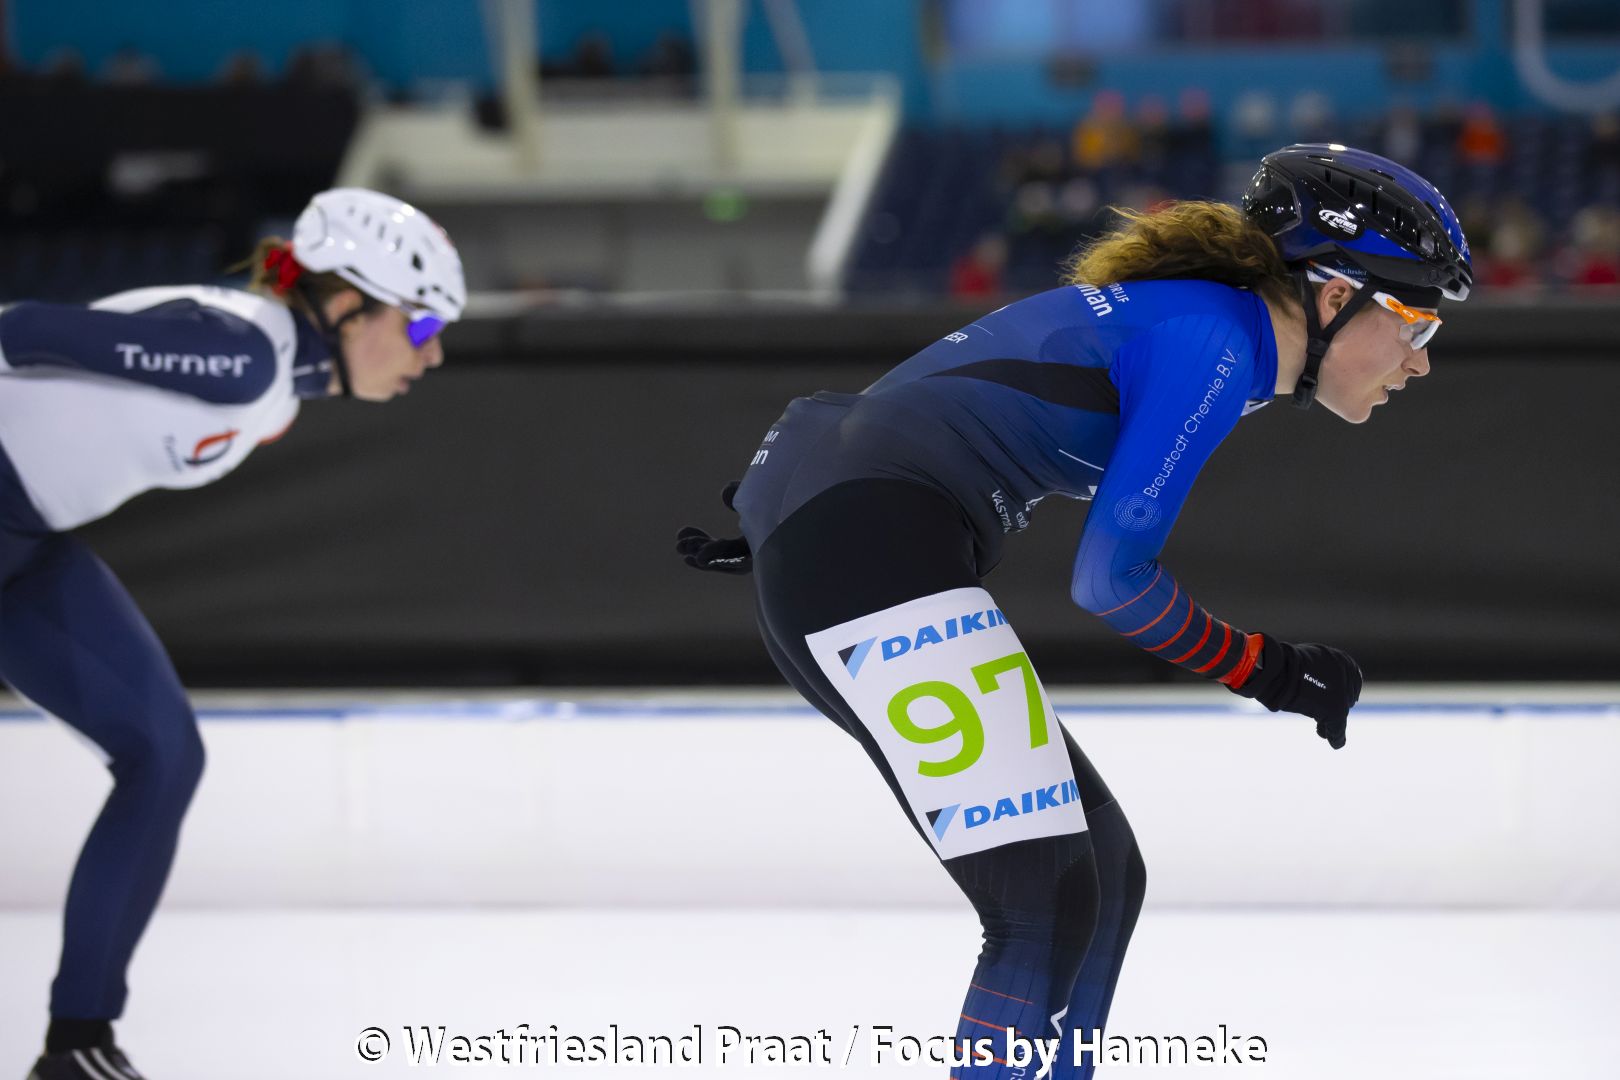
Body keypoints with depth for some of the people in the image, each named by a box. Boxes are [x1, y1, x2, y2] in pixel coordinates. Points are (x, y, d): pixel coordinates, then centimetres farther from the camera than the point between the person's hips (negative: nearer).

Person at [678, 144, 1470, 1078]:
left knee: (1102, 873, 13)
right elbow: (1109, 574, -13)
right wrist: (1265, 670, -3)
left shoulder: (1184, 320, 19)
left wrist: (796, 530, 27)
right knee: (1051, 899, -16)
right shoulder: (1214, 343, -10)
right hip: (870, 552, -11)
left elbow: (964, 417, 24)